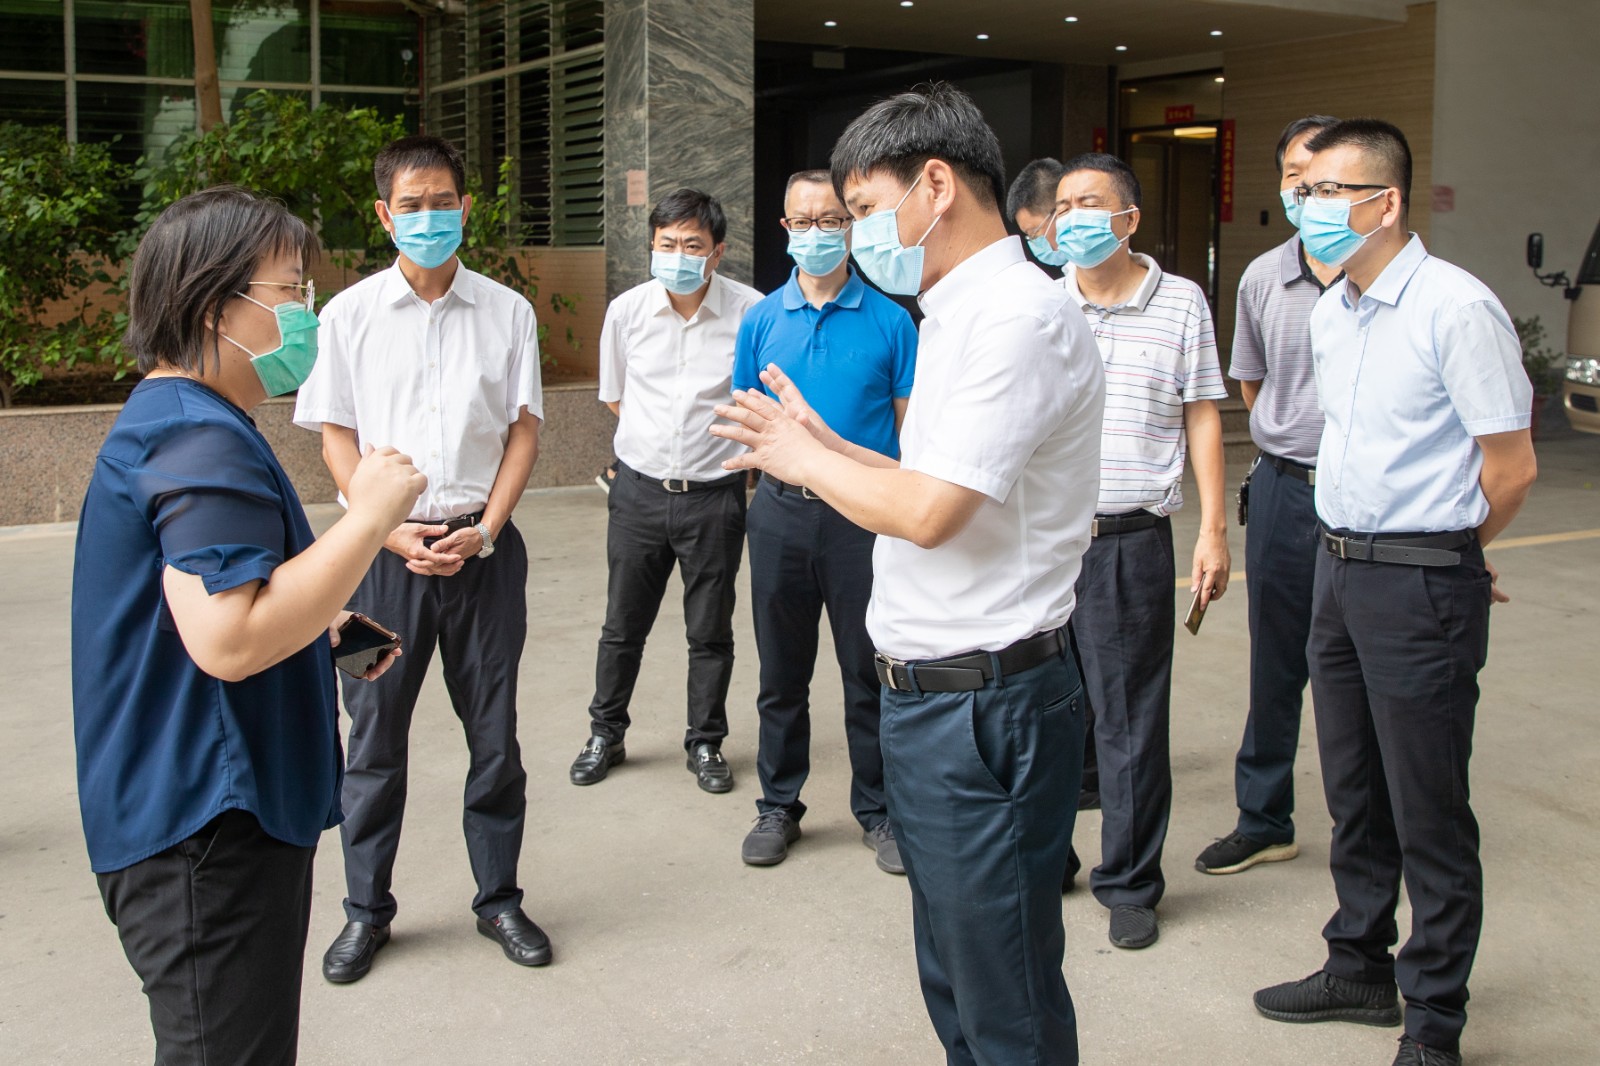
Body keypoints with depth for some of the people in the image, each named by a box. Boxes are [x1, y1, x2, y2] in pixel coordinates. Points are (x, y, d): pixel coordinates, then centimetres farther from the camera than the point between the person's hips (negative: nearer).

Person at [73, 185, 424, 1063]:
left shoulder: (169, 423, 16)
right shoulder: (202, 441, -20)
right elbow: (230, 640, -29)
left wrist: (322, 629, 14)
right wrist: (368, 515, -23)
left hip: (208, 817, 11)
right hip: (206, 829, -11)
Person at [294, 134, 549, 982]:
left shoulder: (506, 312, 4)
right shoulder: (349, 315, 2)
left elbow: (524, 429, 3)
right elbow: (336, 437, 2)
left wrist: (483, 530, -9)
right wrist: (392, 531, -10)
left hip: (483, 546, 1)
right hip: (387, 549, 0)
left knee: (494, 729, 8)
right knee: (376, 733, 7)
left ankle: (498, 897, 23)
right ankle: (366, 910, 22)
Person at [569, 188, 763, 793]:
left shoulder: (750, 312, -11)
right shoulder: (626, 311, -3)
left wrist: (724, 445, 4)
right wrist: (660, 438, 11)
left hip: (714, 494, -2)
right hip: (639, 488, 2)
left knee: (710, 632, 10)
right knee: (623, 626, 14)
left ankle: (705, 743, 28)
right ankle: (606, 734, 32)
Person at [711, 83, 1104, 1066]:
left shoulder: (1020, 315, -18)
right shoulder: (965, 313, 14)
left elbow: (929, 511, -25)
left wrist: (806, 460, -8)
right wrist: (827, 446, 14)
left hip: (985, 704, -10)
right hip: (931, 692, 10)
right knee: (952, 981, 22)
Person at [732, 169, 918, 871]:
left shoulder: (888, 321, 1)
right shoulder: (761, 320, 7)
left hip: (866, 514, -2)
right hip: (782, 510, 2)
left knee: (870, 673, 6)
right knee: (782, 673, 12)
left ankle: (877, 810, 21)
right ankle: (778, 806, 26)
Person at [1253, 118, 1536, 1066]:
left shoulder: (1456, 309, -15)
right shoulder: (1331, 314, 10)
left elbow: (1512, 465, -12)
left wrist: (1439, 555, 2)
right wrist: (1355, 550, 14)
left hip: (1422, 588, -8)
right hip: (1340, 572, 8)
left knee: (1430, 816, 2)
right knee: (1355, 797, 19)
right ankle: (1361, 969, 35)